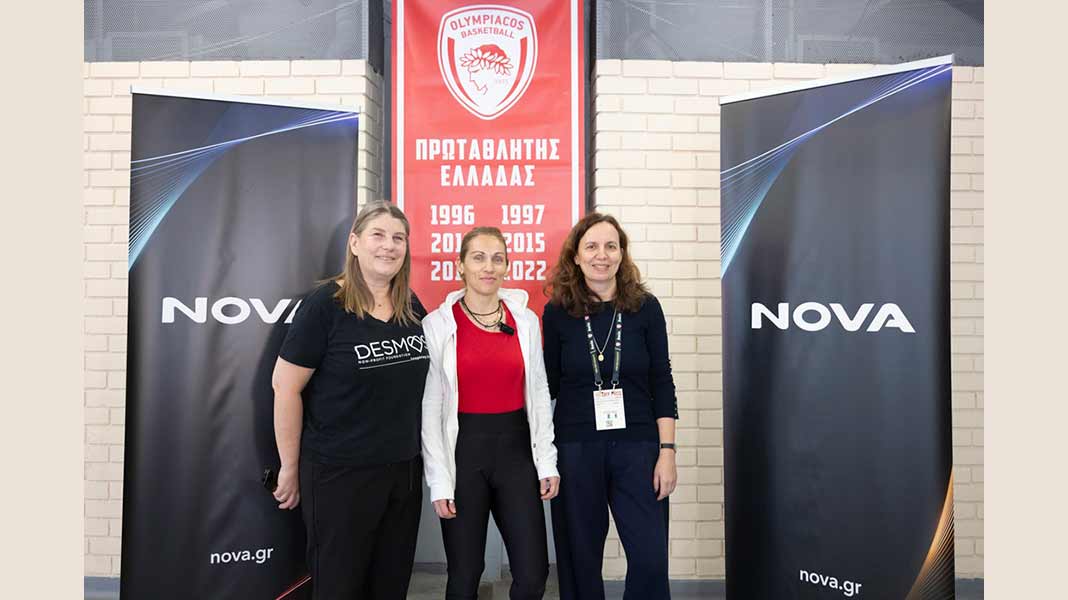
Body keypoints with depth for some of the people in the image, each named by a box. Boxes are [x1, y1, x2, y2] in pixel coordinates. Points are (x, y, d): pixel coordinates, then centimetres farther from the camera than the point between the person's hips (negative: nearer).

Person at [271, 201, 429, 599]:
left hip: (404, 470, 5)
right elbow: (286, 386, -10)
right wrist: (290, 468, -7)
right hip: (340, 473, -5)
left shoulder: (413, 308, 4)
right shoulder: (325, 305, -12)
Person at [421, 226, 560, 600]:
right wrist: (439, 481, -8)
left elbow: (538, 395, 8)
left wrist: (547, 461, 3)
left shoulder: (526, 320, 4)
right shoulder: (438, 324, -5)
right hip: (463, 450, -2)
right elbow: (429, 408, -5)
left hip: (516, 449, 3)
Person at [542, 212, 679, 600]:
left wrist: (667, 451, -4)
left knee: (650, 560, 0)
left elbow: (661, 383, 0)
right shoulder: (557, 312, -1)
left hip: (637, 446, 0)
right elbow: (549, 383, 6)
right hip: (575, 448, 0)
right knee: (580, 561, 12)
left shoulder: (645, 307, -1)